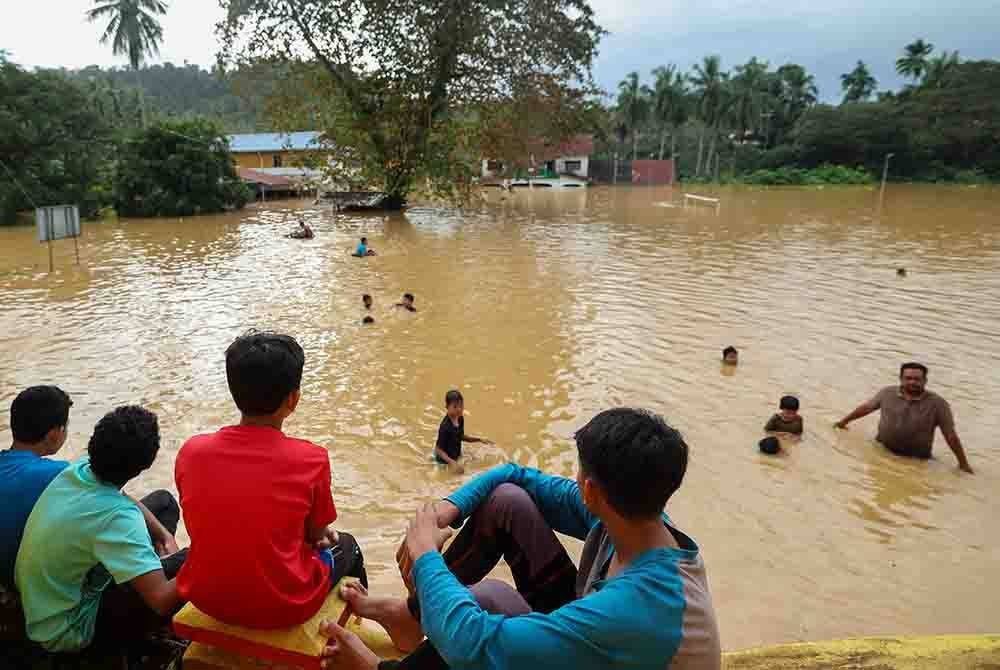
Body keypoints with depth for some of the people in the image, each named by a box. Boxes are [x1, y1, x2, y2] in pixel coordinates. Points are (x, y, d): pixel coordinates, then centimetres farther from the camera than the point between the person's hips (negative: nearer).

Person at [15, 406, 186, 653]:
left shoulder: (77, 469, -14)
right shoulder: (116, 516, -38)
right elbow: (162, 599, -40)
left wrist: (165, 535, -1)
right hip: (68, 629, -8)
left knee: (163, 501, 10)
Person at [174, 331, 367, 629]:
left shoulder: (191, 451, -11)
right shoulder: (310, 459, -21)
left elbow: (210, 527, 4)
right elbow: (316, 534, -6)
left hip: (206, 598, 4)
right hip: (284, 607, -3)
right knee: (345, 546, 25)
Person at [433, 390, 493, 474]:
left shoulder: (460, 419, -9)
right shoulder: (445, 427, -33)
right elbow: (438, 449, -26)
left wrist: (479, 439, 4)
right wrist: (452, 463, -35)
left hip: (456, 456, 7)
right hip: (445, 461, -7)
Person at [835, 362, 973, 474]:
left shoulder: (938, 404, -9)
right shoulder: (887, 393, -1)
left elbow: (951, 436, -5)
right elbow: (867, 407, 14)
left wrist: (963, 464, -2)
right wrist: (844, 421, 24)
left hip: (916, 460, -2)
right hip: (881, 450, 2)